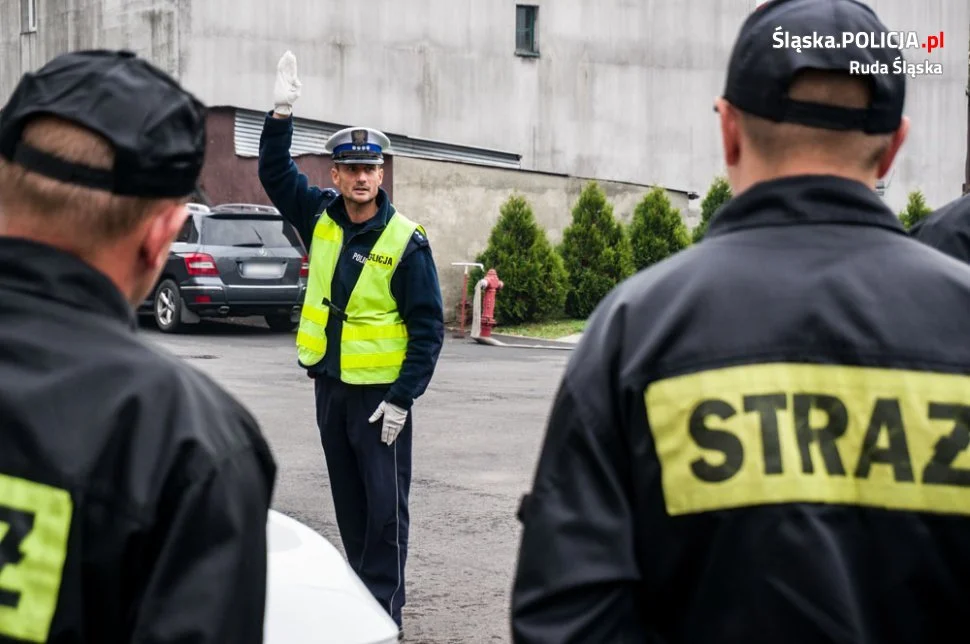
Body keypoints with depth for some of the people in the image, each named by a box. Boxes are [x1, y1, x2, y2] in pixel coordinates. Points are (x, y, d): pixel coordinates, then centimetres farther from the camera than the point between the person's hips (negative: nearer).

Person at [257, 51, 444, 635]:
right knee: (350, 503, 13)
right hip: (330, 385, 6)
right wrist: (283, 114, -3)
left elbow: (428, 326, -11)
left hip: (381, 393, -5)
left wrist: (403, 397, -16)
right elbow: (276, 172, 13)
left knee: (386, 506, -5)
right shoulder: (321, 218, 4)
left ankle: (385, 611, -2)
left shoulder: (406, 241, -11)